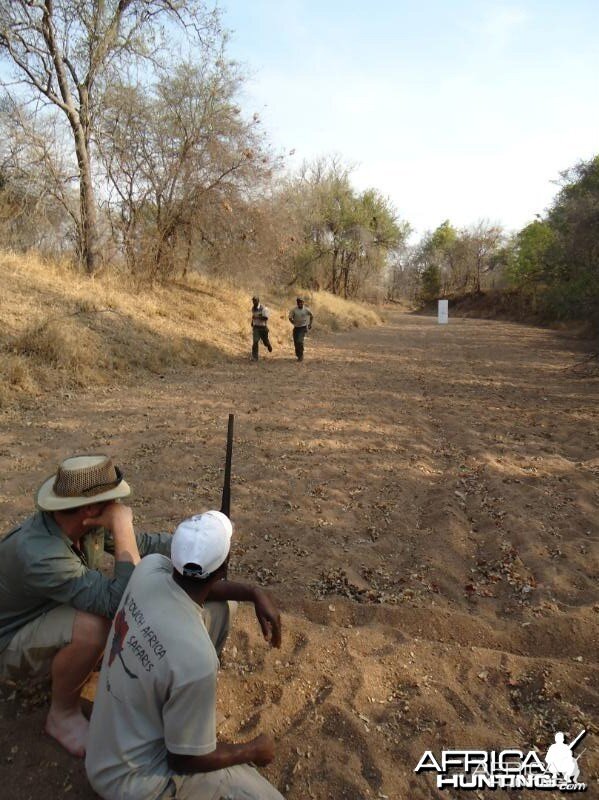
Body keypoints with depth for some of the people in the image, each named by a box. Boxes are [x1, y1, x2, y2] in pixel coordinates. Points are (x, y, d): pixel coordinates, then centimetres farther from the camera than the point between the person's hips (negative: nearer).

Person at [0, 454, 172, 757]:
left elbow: (142, 544, -1)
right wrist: (122, 527, -41)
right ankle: (63, 715, -8)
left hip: (50, 614, 7)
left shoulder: (86, 522, -17)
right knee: (93, 626, -37)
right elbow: (124, 602, -44)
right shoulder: (40, 556, -40)